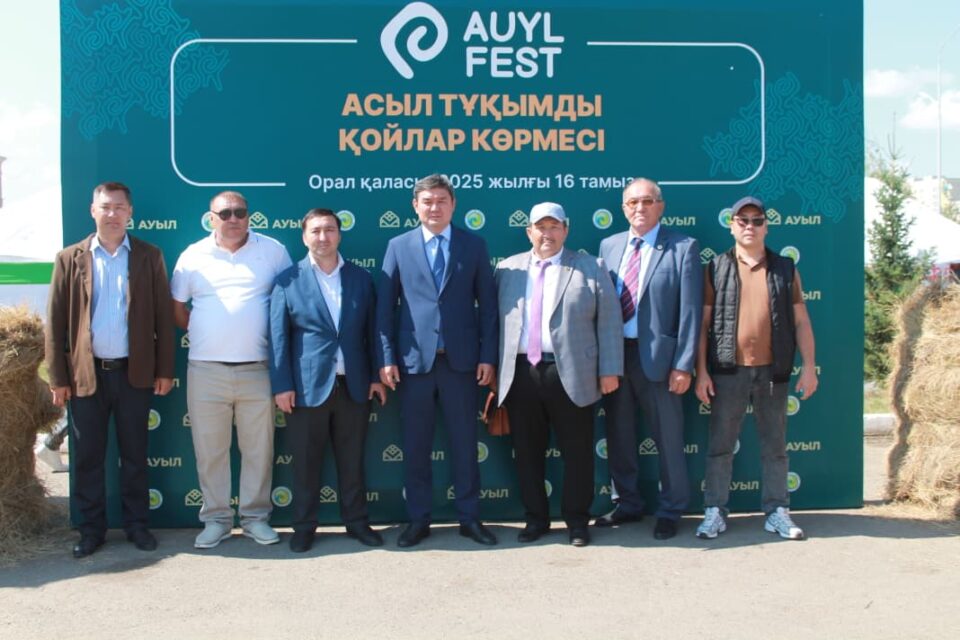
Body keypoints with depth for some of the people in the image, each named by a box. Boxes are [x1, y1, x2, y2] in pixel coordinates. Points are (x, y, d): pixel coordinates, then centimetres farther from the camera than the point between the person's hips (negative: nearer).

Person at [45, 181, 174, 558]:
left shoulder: (149, 257, 3)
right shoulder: (70, 259, 3)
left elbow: (163, 317, 3)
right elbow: (55, 322, 2)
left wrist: (165, 370, -1)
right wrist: (57, 378, -3)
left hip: (134, 372, 0)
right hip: (86, 373, 0)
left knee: (135, 454, 9)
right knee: (88, 456, 7)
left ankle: (137, 524, 21)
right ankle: (91, 529, 20)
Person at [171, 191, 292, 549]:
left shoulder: (273, 250, 3)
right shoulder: (193, 256, 5)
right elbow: (176, 308, 12)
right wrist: (203, 333, 4)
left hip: (257, 369, 0)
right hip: (206, 370, 1)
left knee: (258, 448, 7)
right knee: (209, 449, 7)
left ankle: (255, 516, 20)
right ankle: (216, 519, 20)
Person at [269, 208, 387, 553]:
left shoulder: (361, 278, 7)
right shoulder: (289, 280, 0)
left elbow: (371, 330, 10)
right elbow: (278, 336, -3)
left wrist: (376, 376, 5)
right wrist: (281, 385, -8)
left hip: (354, 385, 2)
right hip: (307, 386, -2)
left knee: (352, 460, 11)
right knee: (306, 462, 7)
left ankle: (357, 521, 24)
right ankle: (304, 526, 20)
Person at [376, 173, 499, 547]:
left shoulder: (474, 246, 6)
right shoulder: (398, 246, 6)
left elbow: (487, 304, 4)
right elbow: (385, 305, 3)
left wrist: (488, 356, -2)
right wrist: (387, 358, -4)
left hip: (461, 359, 0)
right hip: (414, 359, 0)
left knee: (464, 443, 7)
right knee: (415, 445, 7)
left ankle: (469, 518, 18)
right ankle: (418, 520, 19)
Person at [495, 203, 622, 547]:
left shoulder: (591, 268, 6)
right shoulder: (507, 269, 13)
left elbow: (608, 322, 2)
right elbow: (495, 320, 11)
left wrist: (610, 370, -5)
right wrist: (493, 368, 6)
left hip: (571, 375, -2)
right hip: (519, 374, 2)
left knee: (577, 452, 4)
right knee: (527, 452, 8)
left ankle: (577, 520, 19)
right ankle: (535, 518, 22)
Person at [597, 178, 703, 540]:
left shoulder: (683, 248, -4)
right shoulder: (609, 246, 9)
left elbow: (690, 310, -7)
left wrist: (683, 365, -12)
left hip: (656, 356, -4)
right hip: (613, 353, 4)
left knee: (668, 438, 6)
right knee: (618, 435, 14)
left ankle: (670, 512, 22)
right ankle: (627, 504, 31)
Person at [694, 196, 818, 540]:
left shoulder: (785, 269, 9)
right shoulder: (716, 269, 5)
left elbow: (801, 321, 7)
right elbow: (702, 322, 2)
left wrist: (809, 366, -1)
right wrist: (701, 371, -4)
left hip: (772, 370, 2)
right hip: (728, 370, -1)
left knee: (775, 444, 9)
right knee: (720, 444, 3)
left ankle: (777, 511, 18)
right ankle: (715, 511, 11)